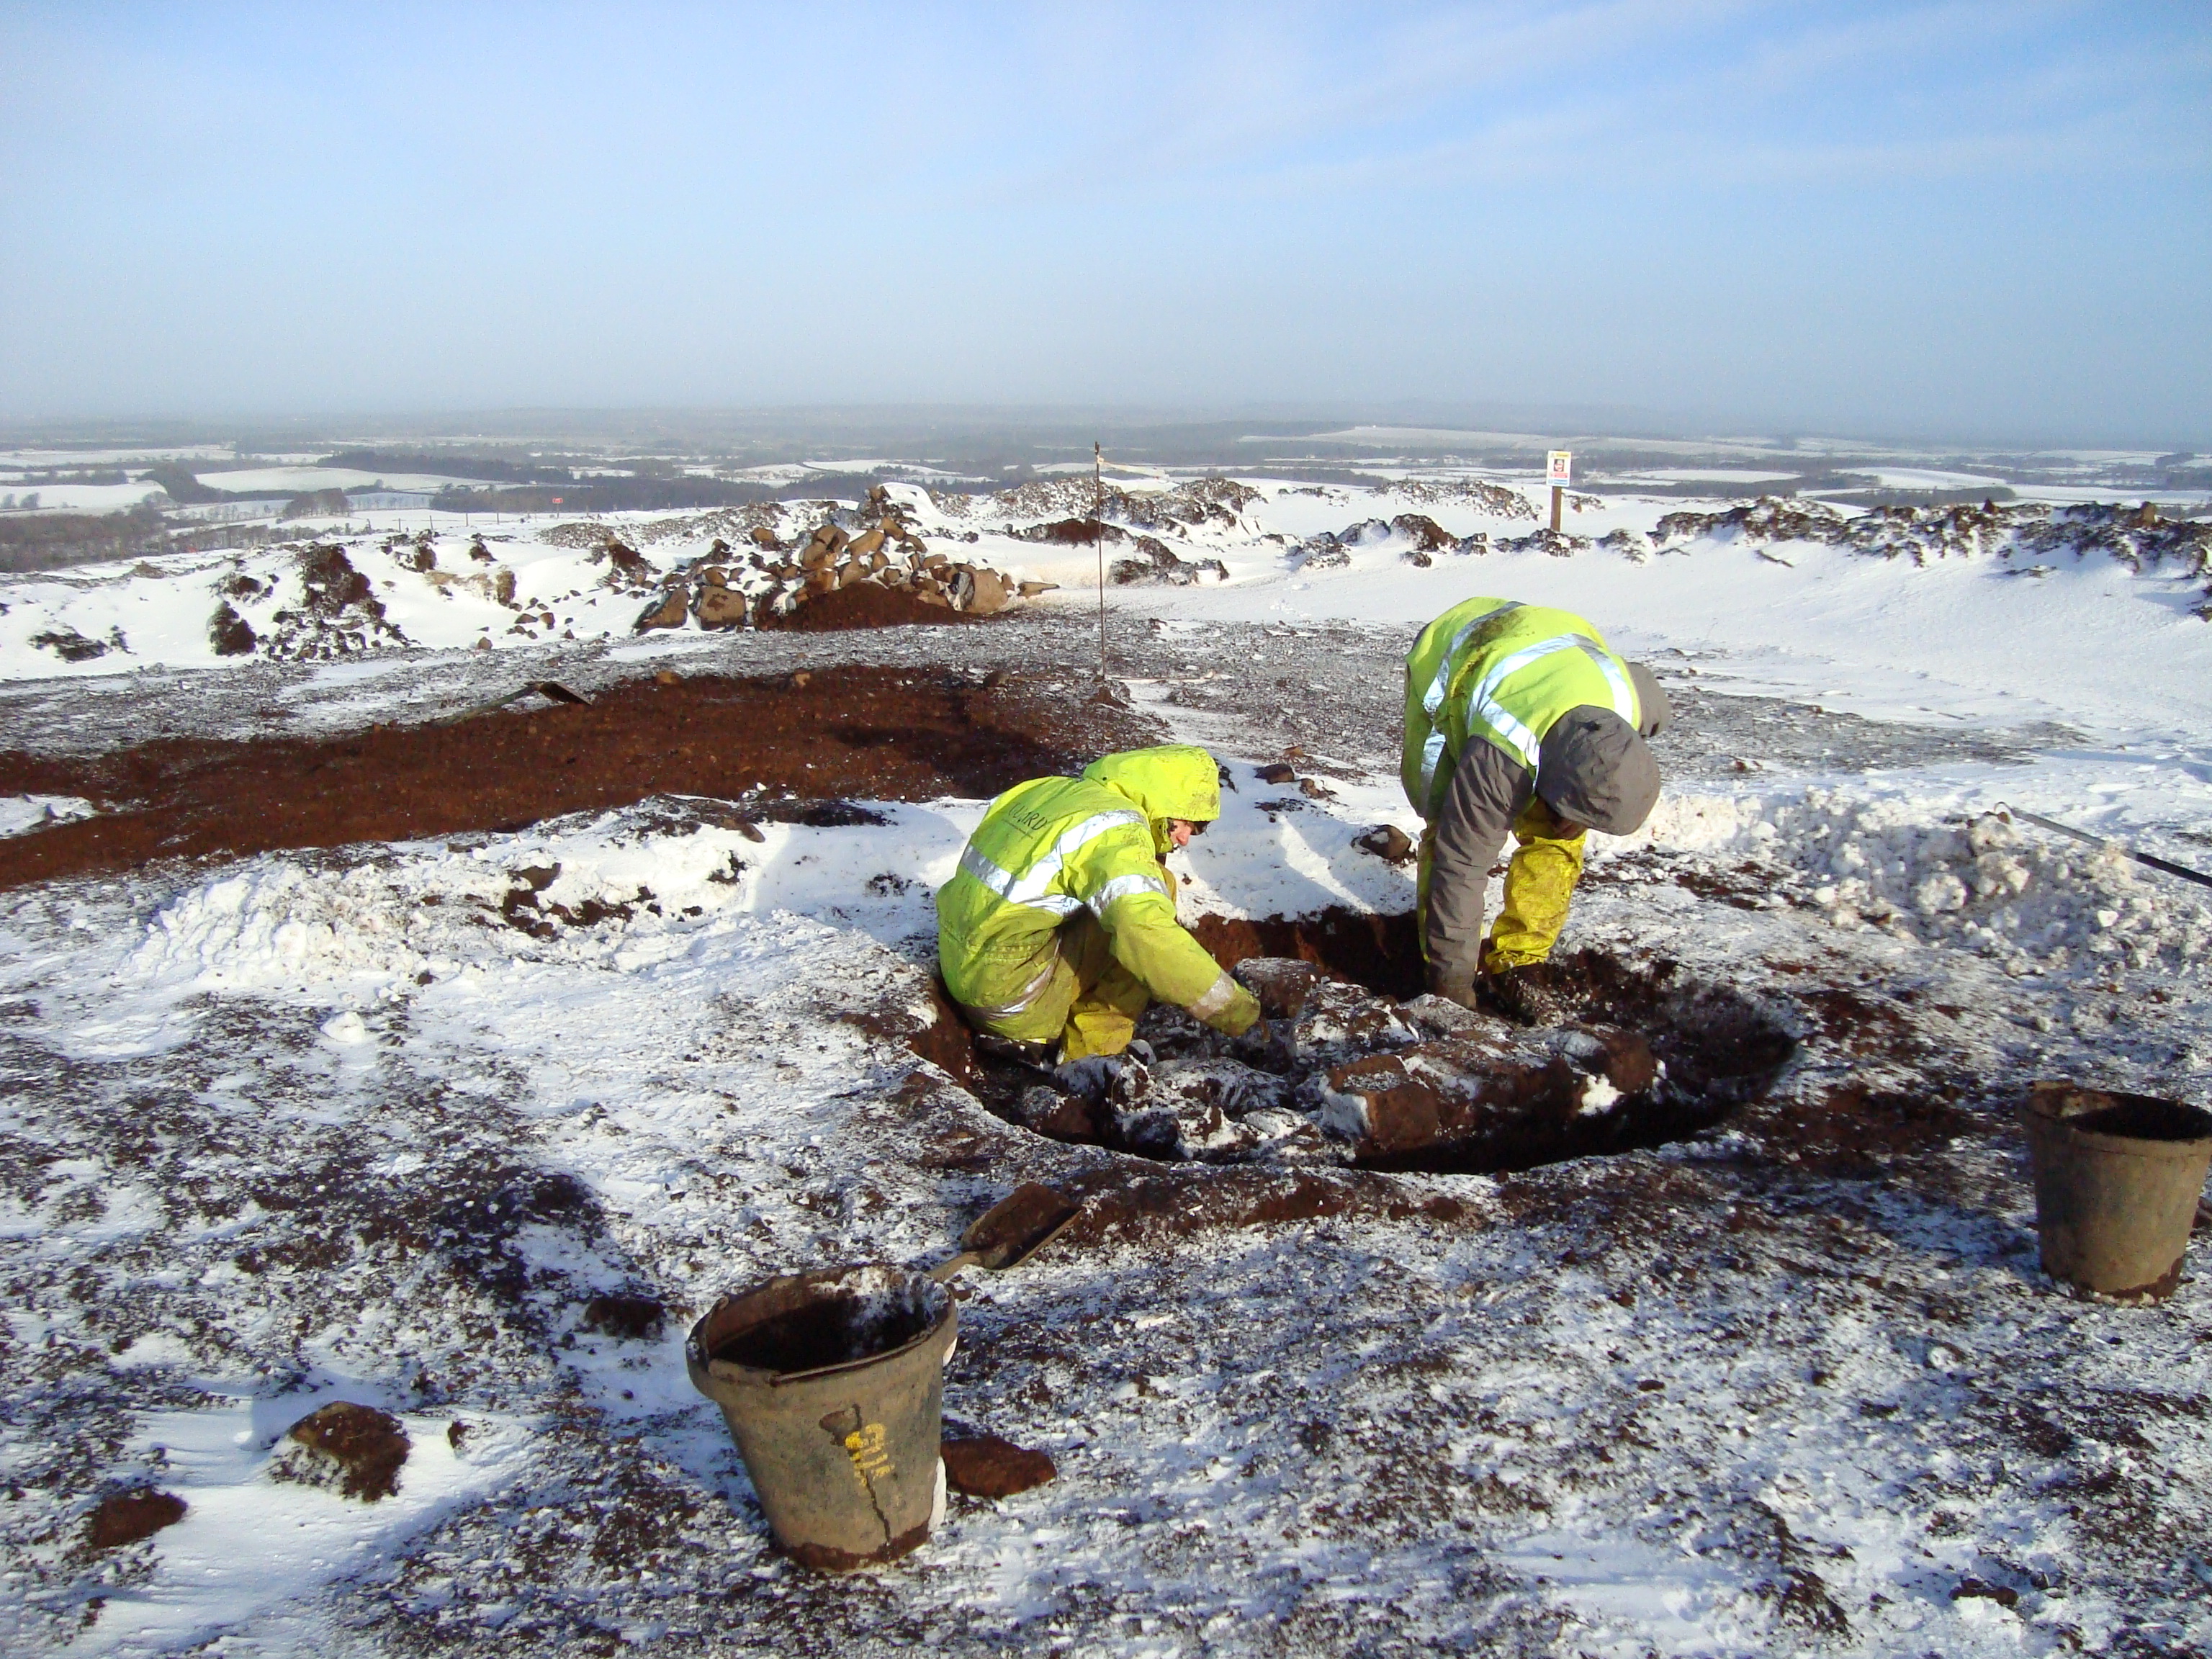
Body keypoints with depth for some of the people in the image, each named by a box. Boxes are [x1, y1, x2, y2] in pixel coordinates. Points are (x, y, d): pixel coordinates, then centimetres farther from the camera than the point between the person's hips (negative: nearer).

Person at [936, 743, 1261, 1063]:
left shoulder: (1048, 789, 9)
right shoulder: (1114, 827, -16)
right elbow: (1147, 935, -30)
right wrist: (1229, 1006, -23)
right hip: (1011, 995, -9)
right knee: (1152, 888, -8)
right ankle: (1094, 1051, -4)